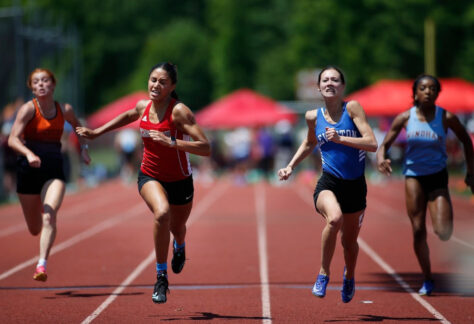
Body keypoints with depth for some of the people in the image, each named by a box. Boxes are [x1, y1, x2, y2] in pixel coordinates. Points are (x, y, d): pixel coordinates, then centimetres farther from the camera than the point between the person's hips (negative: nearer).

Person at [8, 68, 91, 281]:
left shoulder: (65, 110, 2)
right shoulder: (28, 109, -9)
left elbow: (77, 125, 26)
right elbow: (13, 139, -20)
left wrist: (83, 147, 12)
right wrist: (29, 154, -37)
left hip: (54, 170, 1)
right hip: (29, 169, -1)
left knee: (49, 216, -24)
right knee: (34, 229, 10)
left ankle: (42, 265, -27)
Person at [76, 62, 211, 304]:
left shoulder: (179, 111, -22)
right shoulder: (143, 107, -7)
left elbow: (205, 149, -29)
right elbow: (128, 116, 20)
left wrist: (171, 142, -38)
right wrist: (96, 132, 22)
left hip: (180, 181, -1)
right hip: (149, 177, 1)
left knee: (177, 227, 22)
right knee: (162, 213, -31)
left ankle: (179, 247, 64)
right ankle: (161, 277, -21)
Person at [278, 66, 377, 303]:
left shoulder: (352, 108, -7)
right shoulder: (313, 117, 3)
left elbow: (372, 144, -15)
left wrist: (339, 138, -23)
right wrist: (291, 166, 16)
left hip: (355, 185, 0)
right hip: (328, 183, 0)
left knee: (349, 242, 14)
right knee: (334, 217, -34)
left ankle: (349, 276, 49)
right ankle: (324, 273, -16)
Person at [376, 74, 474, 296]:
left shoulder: (447, 118, -6)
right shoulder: (405, 118, -4)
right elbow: (385, 145, 2)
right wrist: (381, 159, -21)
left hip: (438, 176, -1)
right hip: (414, 175, 1)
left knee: (443, 233, -14)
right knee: (418, 230, -5)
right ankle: (427, 280, 11)